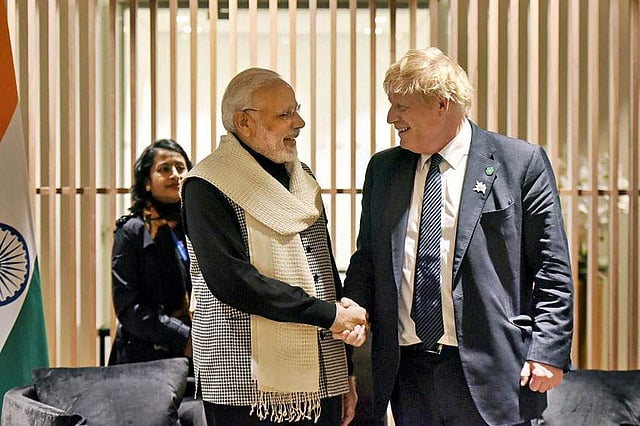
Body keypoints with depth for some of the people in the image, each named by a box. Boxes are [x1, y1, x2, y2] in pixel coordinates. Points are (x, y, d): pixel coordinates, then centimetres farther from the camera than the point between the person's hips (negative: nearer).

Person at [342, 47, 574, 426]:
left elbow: (552, 268, -3)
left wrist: (549, 350, -9)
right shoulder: (382, 169, 11)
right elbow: (367, 259, 15)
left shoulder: (522, 163, -4)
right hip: (407, 370, 4)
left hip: (488, 371, -4)